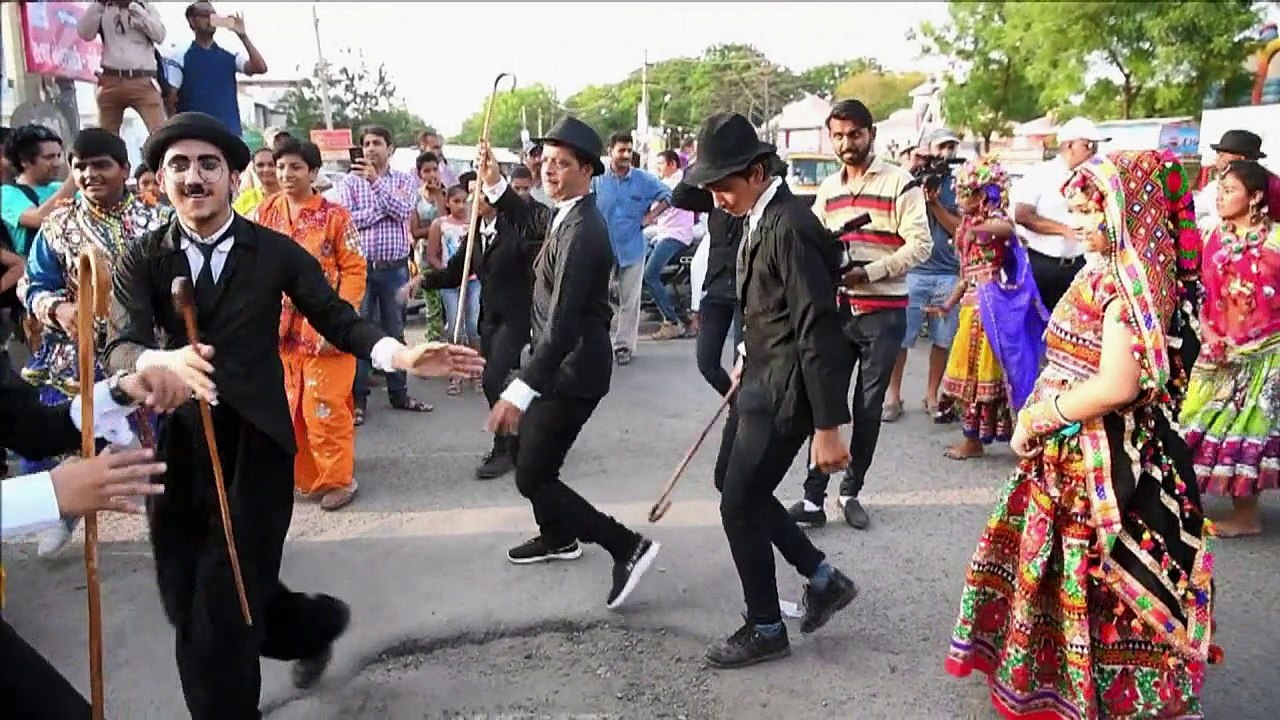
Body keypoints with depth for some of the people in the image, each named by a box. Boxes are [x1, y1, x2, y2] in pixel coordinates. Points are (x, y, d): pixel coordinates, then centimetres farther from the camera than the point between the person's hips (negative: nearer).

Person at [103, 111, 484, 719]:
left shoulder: (276, 252, -2)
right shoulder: (141, 261, 1)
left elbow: (337, 319, -1)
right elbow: (121, 345, -13)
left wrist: (400, 354, -20)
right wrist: (160, 361, -38)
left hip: (255, 447, -3)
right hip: (175, 448, 4)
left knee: (222, 618, -3)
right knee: (187, 606, 15)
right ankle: (317, 622, 40)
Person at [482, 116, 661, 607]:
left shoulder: (581, 231, -25)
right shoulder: (568, 215, 4)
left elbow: (563, 322, -32)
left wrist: (519, 392, -36)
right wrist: (496, 185, 13)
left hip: (572, 369, -10)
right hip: (563, 361, 10)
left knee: (533, 477, -7)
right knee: (529, 449, 26)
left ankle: (628, 546, 0)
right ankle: (558, 536, 47)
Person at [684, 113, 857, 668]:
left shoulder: (789, 226, -23)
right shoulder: (760, 218, 5)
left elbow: (818, 330, -25)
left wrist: (827, 428, -25)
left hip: (785, 390, -10)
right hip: (761, 377, 10)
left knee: (740, 505, 1)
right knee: (732, 484, 20)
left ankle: (765, 629, 22)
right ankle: (823, 578, 32)